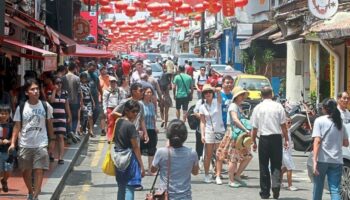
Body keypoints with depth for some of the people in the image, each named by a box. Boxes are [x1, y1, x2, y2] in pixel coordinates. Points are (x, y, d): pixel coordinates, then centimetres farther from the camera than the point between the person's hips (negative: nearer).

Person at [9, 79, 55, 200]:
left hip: (41, 145, -1)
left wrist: (52, 139, 11)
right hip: (25, 145, 1)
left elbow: (49, 124, 8)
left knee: (39, 170, -7)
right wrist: (13, 143, -9)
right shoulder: (21, 108, -3)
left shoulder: (45, 106, -2)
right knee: (25, 171, 12)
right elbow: (17, 126, -1)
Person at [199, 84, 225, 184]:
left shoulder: (217, 102, -2)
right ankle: (206, 175, 17)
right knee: (208, 155, 5)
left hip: (220, 131, -1)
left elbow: (219, 91, -24)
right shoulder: (202, 106, 4)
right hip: (208, 132, 1)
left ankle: (218, 176, 0)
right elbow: (202, 122, 3)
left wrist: (217, 90, -47)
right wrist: (202, 135, -6)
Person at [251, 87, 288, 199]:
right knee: (276, 165, 10)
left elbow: (255, 127, 2)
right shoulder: (278, 106, -1)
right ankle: (276, 185, -12)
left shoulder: (258, 108, 0)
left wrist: (254, 142, 11)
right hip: (276, 138, 0)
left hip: (264, 138, 0)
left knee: (264, 166, 8)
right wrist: (286, 139, 6)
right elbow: (283, 125, -1)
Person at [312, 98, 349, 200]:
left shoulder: (319, 120, -3)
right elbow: (346, 143, 17)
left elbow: (317, 141, -12)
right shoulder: (340, 122, 12)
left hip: (322, 159, -3)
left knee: (318, 187, 11)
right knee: (335, 190, -1)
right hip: (337, 161, 3)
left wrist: (315, 160, -15)